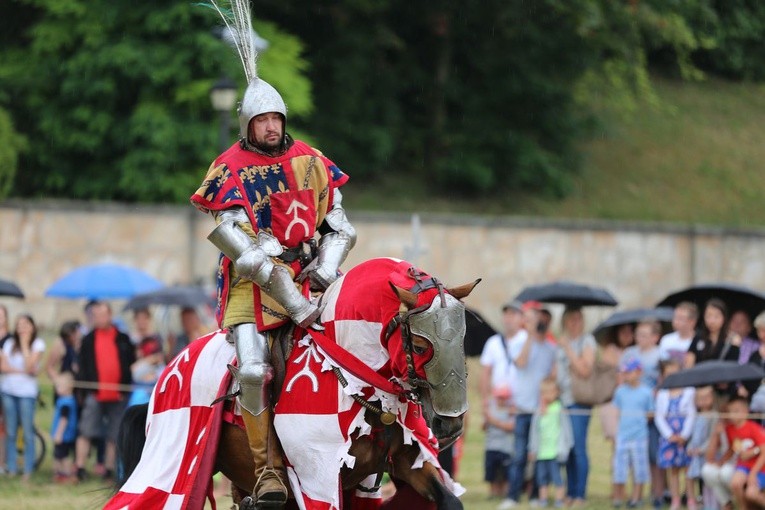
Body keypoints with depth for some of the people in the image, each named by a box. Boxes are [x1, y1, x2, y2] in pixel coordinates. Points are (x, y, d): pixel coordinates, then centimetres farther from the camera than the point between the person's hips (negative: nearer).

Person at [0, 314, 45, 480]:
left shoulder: (37, 344, 0)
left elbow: (30, 366, -12)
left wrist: (24, 344, -8)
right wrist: (21, 370, -11)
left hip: (27, 392, -4)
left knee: (28, 434, -3)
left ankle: (28, 472, 0)